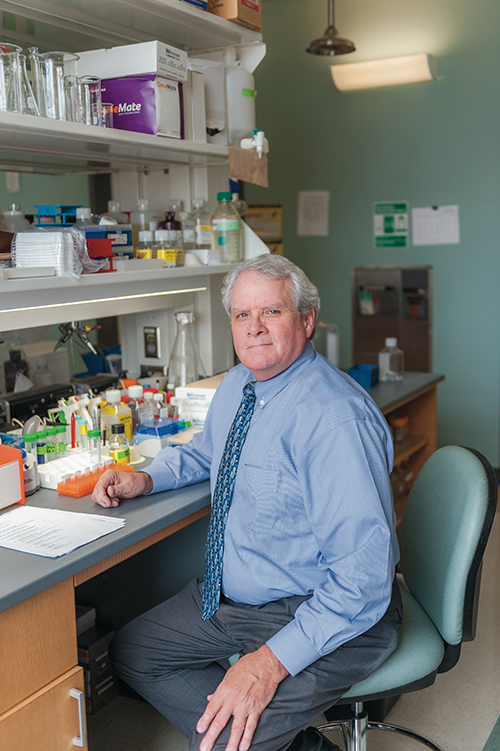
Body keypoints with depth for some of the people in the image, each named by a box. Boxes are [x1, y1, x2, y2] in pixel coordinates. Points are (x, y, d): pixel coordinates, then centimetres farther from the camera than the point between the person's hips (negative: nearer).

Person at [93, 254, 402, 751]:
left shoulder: (338, 420, -27)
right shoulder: (237, 385, 1)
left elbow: (363, 576, -28)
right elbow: (206, 451, 23)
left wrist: (272, 661, -31)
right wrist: (144, 479, 4)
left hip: (322, 616, -9)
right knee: (129, 653, 15)